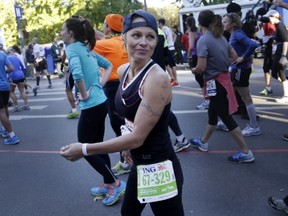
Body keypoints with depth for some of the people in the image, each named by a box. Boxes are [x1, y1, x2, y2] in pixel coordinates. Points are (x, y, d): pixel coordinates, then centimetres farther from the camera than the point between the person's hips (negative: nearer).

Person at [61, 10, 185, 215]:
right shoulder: (123, 71, 0)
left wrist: (84, 149, -19)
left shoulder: (157, 78, -24)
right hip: (139, 165, 8)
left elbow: (137, 137, -25)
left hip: (160, 169, -8)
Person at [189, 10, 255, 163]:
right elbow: (234, 57, 11)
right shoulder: (221, 37, 6)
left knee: (226, 118, 0)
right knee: (213, 113, 21)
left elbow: (201, 67, -21)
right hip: (224, 78, 9)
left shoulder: (203, 40, -17)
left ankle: (246, 153, 6)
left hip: (215, 82, -9)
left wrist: (193, 70, -1)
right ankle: (203, 142, 39)